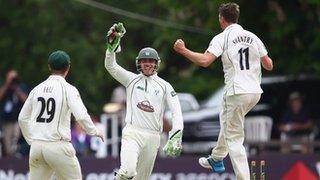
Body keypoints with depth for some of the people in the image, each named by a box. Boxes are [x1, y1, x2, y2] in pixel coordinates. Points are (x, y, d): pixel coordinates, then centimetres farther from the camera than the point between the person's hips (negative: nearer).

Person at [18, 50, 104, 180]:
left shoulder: (37, 89, 10)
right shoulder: (68, 89, -6)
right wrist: (94, 131, 0)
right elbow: (81, 117, -16)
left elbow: (22, 118, 15)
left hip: (36, 147, 5)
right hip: (58, 147, -5)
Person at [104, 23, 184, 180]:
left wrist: (176, 137, -12)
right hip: (132, 133, -2)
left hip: (152, 137, 2)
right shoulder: (131, 79, 10)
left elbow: (176, 112, 2)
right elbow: (110, 66, -1)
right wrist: (113, 43, -15)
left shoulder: (164, 86, 10)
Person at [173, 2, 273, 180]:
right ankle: (216, 159, 45)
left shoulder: (222, 38, -6)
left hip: (237, 92, -7)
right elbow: (269, 65, 11)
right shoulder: (253, 37, 10)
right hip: (255, 92, 7)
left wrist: (183, 50, -8)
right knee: (226, 118, 32)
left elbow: (204, 61, -20)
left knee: (234, 138, -3)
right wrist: (259, 55, 33)